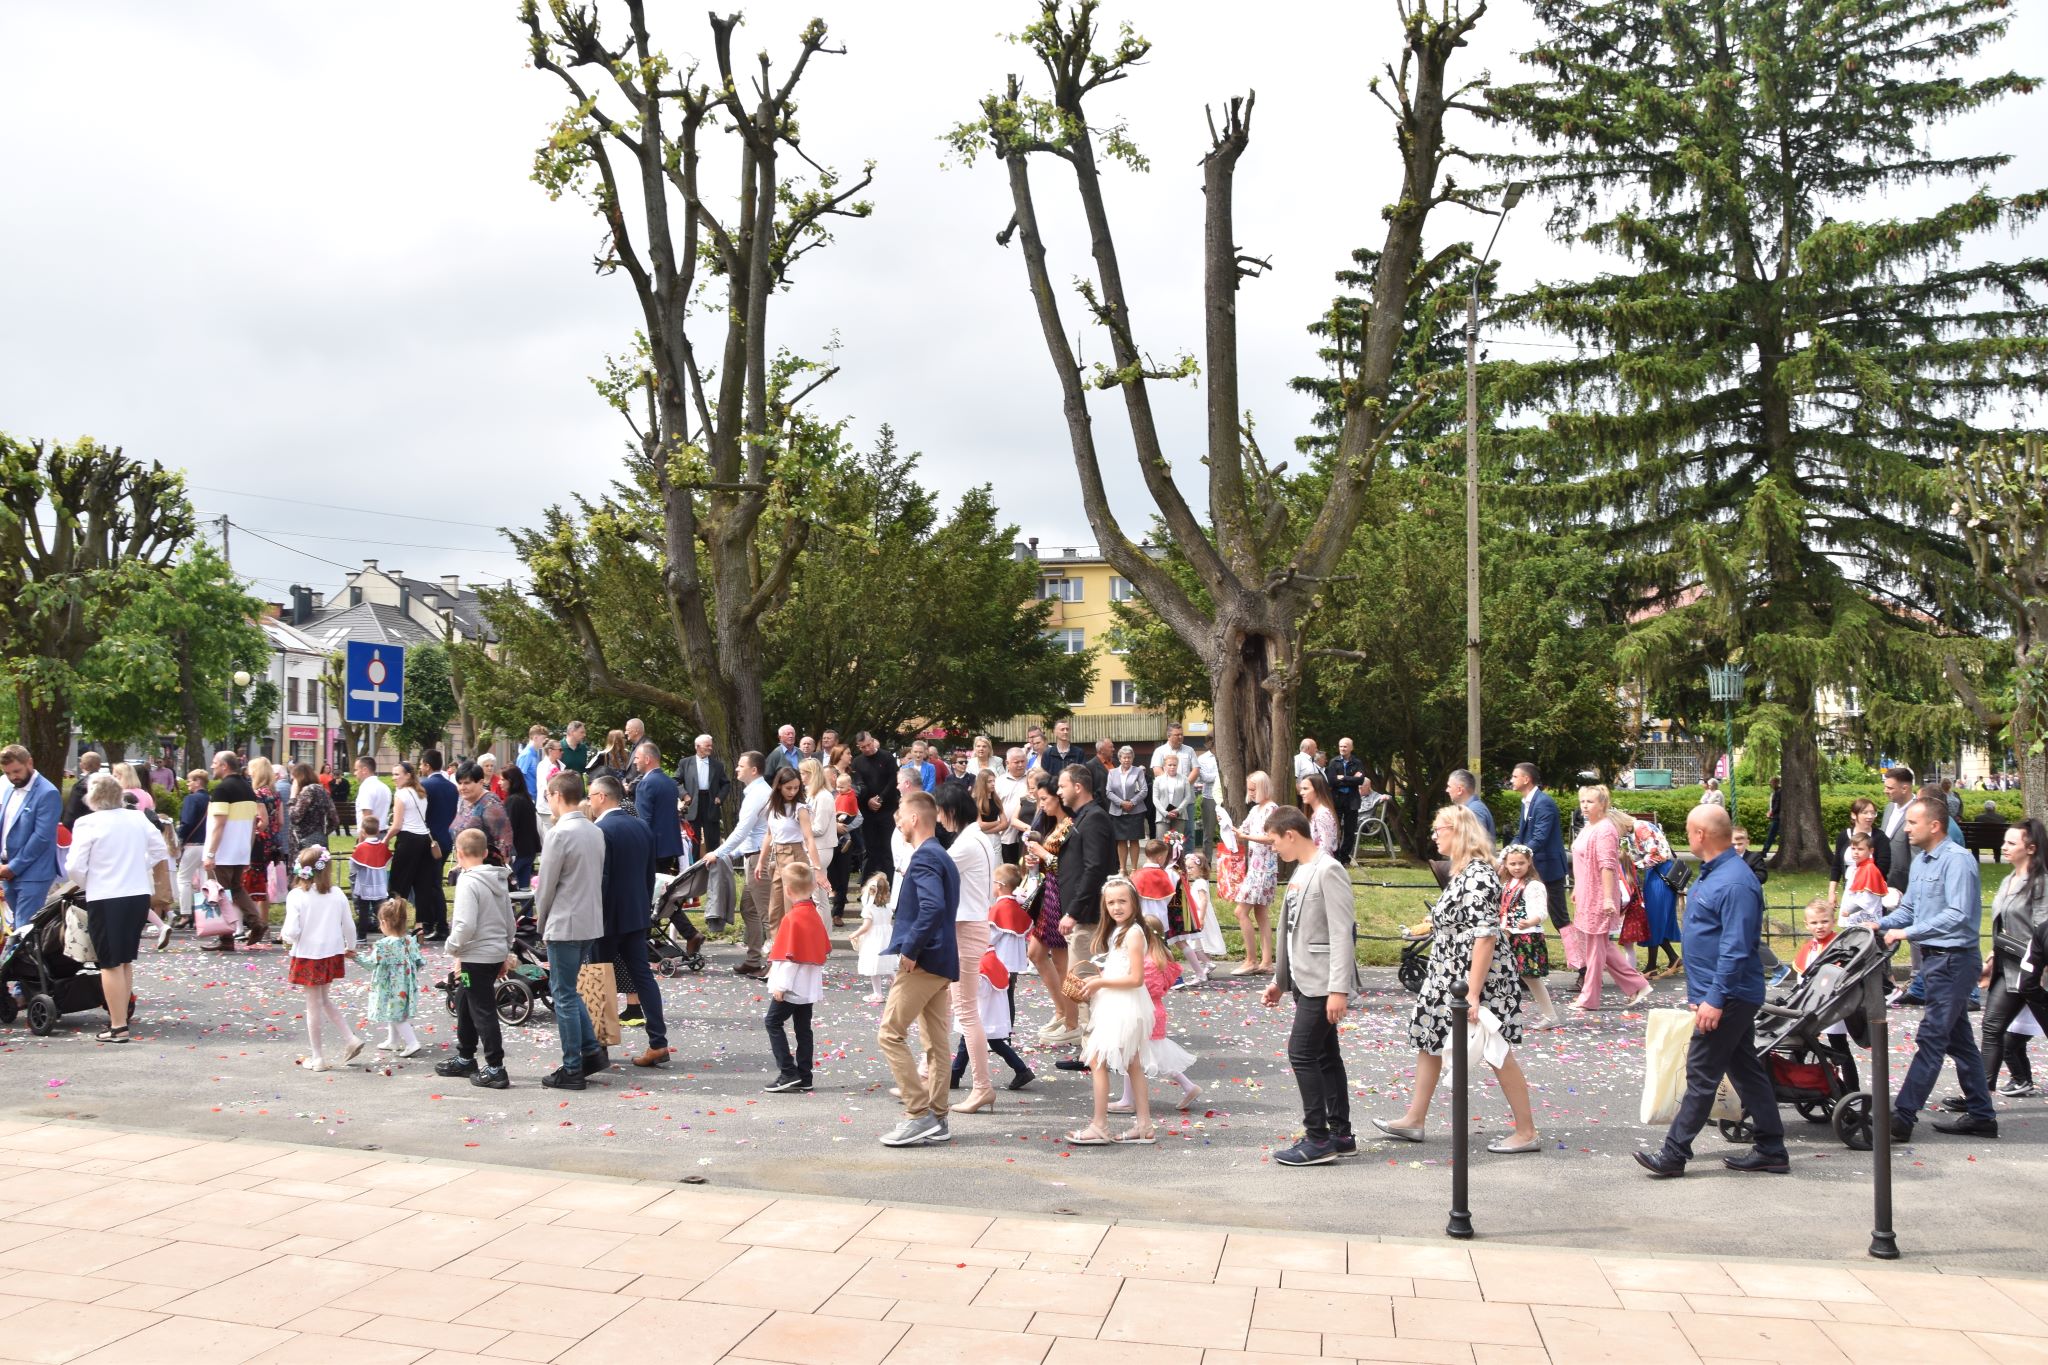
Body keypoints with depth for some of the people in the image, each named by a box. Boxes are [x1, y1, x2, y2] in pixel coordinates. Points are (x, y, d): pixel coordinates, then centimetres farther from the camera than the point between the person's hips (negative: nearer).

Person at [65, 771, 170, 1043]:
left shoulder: (88, 823, -10)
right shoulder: (138, 818, 7)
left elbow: (74, 867, -11)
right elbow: (160, 852, 11)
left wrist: (86, 885, 7)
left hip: (105, 900, -5)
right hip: (139, 895, 5)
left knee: (111, 964, 0)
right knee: (126, 961, 18)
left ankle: (118, 1026, -1)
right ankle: (121, 1015, 25)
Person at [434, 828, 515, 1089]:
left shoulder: (468, 882, -18)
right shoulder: (500, 879, 8)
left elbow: (465, 926, -25)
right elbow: (509, 920, 15)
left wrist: (452, 947, -8)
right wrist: (505, 953, 22)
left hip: (476, 957, -9)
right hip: (496, 954, 9)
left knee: (483, 1012, -2)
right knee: (464, 1004, 23)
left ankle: (495, 1069, 2)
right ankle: (465, 1059, 35)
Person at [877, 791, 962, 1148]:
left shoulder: (923, 857, -13)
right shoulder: (942, 857, 18)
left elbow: (933, 907, -28)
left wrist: (909, 950, -22)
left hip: (922, 962, -10)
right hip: (942, 962, 10)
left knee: (890, 1034, -6)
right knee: (936, 1042, 11)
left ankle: (919, 1115, -7)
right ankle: (936, 1120, 15)